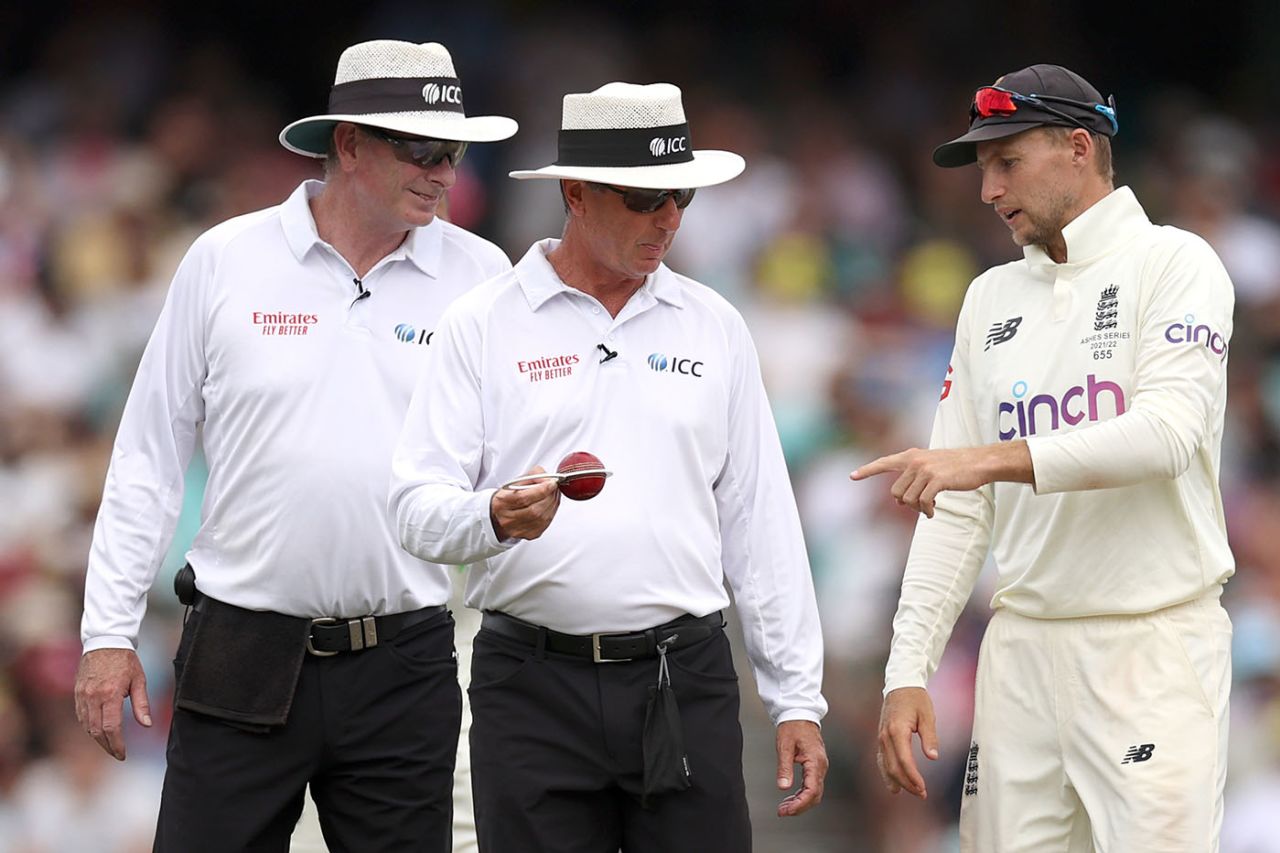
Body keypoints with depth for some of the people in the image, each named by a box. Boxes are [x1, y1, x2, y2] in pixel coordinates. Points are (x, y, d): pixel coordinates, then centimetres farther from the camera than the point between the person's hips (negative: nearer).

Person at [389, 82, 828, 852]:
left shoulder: (714, 327, 12)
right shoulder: (482, 326, 3)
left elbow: (762, 524, 13)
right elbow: (418, 508, -2)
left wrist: (798, 698, 8)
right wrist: (494, 518, -25)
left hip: (685, 680, 2)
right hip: (535, 686, -2)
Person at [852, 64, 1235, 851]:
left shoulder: (1171, 264, -1)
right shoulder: (992, 299, 17)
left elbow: (1169, 432, -17)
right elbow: (957, 508, 14)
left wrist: (995, 459, -26)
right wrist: (908, 672, 4)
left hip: (1153, 645, -5)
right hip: (1024, 643, 5)